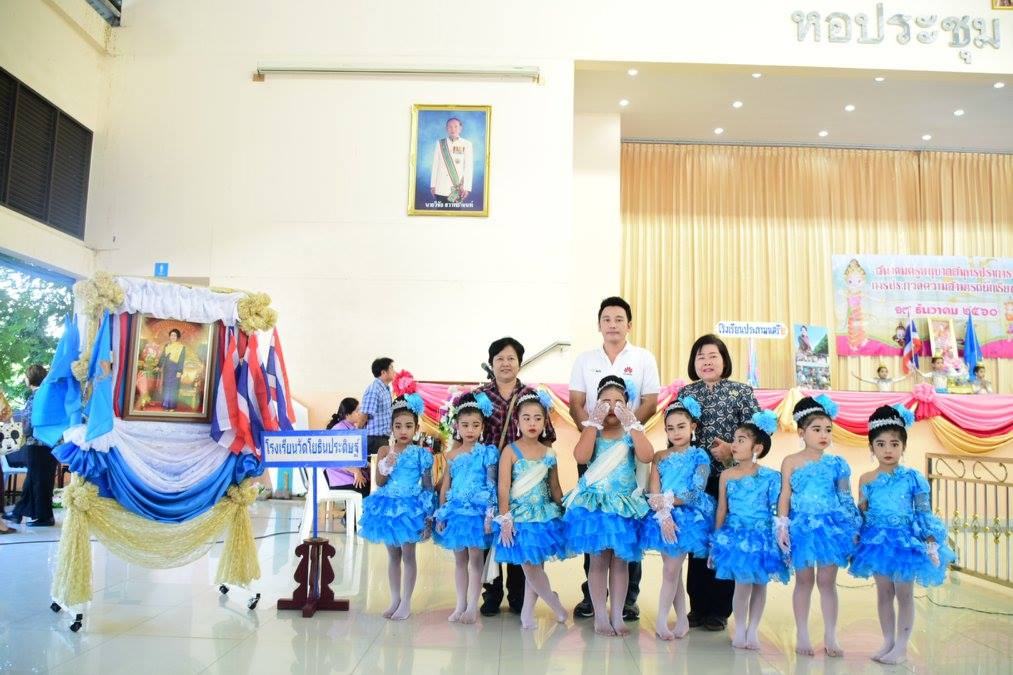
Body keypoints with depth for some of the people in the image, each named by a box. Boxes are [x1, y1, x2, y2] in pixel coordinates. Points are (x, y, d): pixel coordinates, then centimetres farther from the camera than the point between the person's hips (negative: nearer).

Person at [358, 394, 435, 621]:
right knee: (393, 556, 14)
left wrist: (428, 515, -5)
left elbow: (428, 486, -3)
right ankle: (395, 600, 25)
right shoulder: (385, 452, -1)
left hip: (410, 507, -3)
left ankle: (406, 602, 15)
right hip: (388, 507, 3)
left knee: (408, 555, 4)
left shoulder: (421, 454, -7)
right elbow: (379, 483, -3)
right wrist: (386, 468, -22)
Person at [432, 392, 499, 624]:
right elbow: (445, 486, 10)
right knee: (459, 559, 11)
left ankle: (472, 606, 9)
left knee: (475, 558, 0)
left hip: (478, 509, -4)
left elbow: (492, 485, -6)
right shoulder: (452, 455, 7)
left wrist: (490, 514, -11)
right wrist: (441, 514, 6)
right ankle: (461, 605, 21)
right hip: (456, 509, 4)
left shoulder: (487, 452, -4)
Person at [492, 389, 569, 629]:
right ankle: (553, 603, 18)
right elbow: (503, 488, -11)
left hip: (545, 515, 4)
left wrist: (566, 515, 11)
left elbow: (555, 488, 12)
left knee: (536, 566, 6)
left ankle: (527, 611, 17)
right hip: (520, 516, -3)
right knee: (529, 567, -3)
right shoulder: (511, 451, -8)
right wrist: (505, 520, -15)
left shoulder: (549, 453, 4)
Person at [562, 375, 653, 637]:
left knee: (620, 561, 7)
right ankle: (600, 616, 12)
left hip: (624, 506, 1)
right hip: (594, 504, -1)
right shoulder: (592, 432, 1)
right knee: (598, 560, 3)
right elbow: (581, 456, -19)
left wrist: (631, 424, -16)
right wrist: (594, 422, -15)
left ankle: (617, 616, 16)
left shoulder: (631, 434, 3)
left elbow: (647, 456, -17)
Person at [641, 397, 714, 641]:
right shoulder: (660, 457, 8)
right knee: (673, 571, 7)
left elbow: (697, 493, -9)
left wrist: (667, 500, -15)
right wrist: (663, 514, -17)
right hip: (664, 518, 3)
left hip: (687, 518, -3)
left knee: (670, 571, -4)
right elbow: (654, 493, -1)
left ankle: (662, 621, 5)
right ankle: (682, 619, 19)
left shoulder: (699, 456, 1)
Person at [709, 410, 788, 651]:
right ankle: (739, 630, 16)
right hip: (736, 536, 0)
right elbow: (722, 510, 5)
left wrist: (780, 537, -5)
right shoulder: (726, 476, 0)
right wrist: (716, 539, 6)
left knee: (759, 584, 9)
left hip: (763, 537, 0)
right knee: (743, 583, -2)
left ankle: (752, 630, 24)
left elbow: (777, 511, -3)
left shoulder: (770, 476, -6)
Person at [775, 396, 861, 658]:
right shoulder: (791, 462, -3)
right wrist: (782, 527, -8)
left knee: (827, 581, 6)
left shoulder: (836, 464, 2)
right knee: (804, 580, 8)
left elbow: (846, 499, 7)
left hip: (831, 525, 1)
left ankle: (830, 636, 18)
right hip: (802, 526, -1)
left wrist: (853, 529, 5)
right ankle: (802, 634, 19)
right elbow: (785, 497, -2)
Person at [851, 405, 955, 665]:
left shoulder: (913, 478, -7)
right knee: (883, 594, 12)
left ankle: (901, 646, 15)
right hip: (878, 541, 3)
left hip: (905, 541, -3)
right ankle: (888, 642, 24)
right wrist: (854, 540, 2)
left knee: (904, 594, 5)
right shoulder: (866, 480, 0)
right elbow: (861, 514, 6)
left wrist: (931, 544, -8)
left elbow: (924, 514, -4)